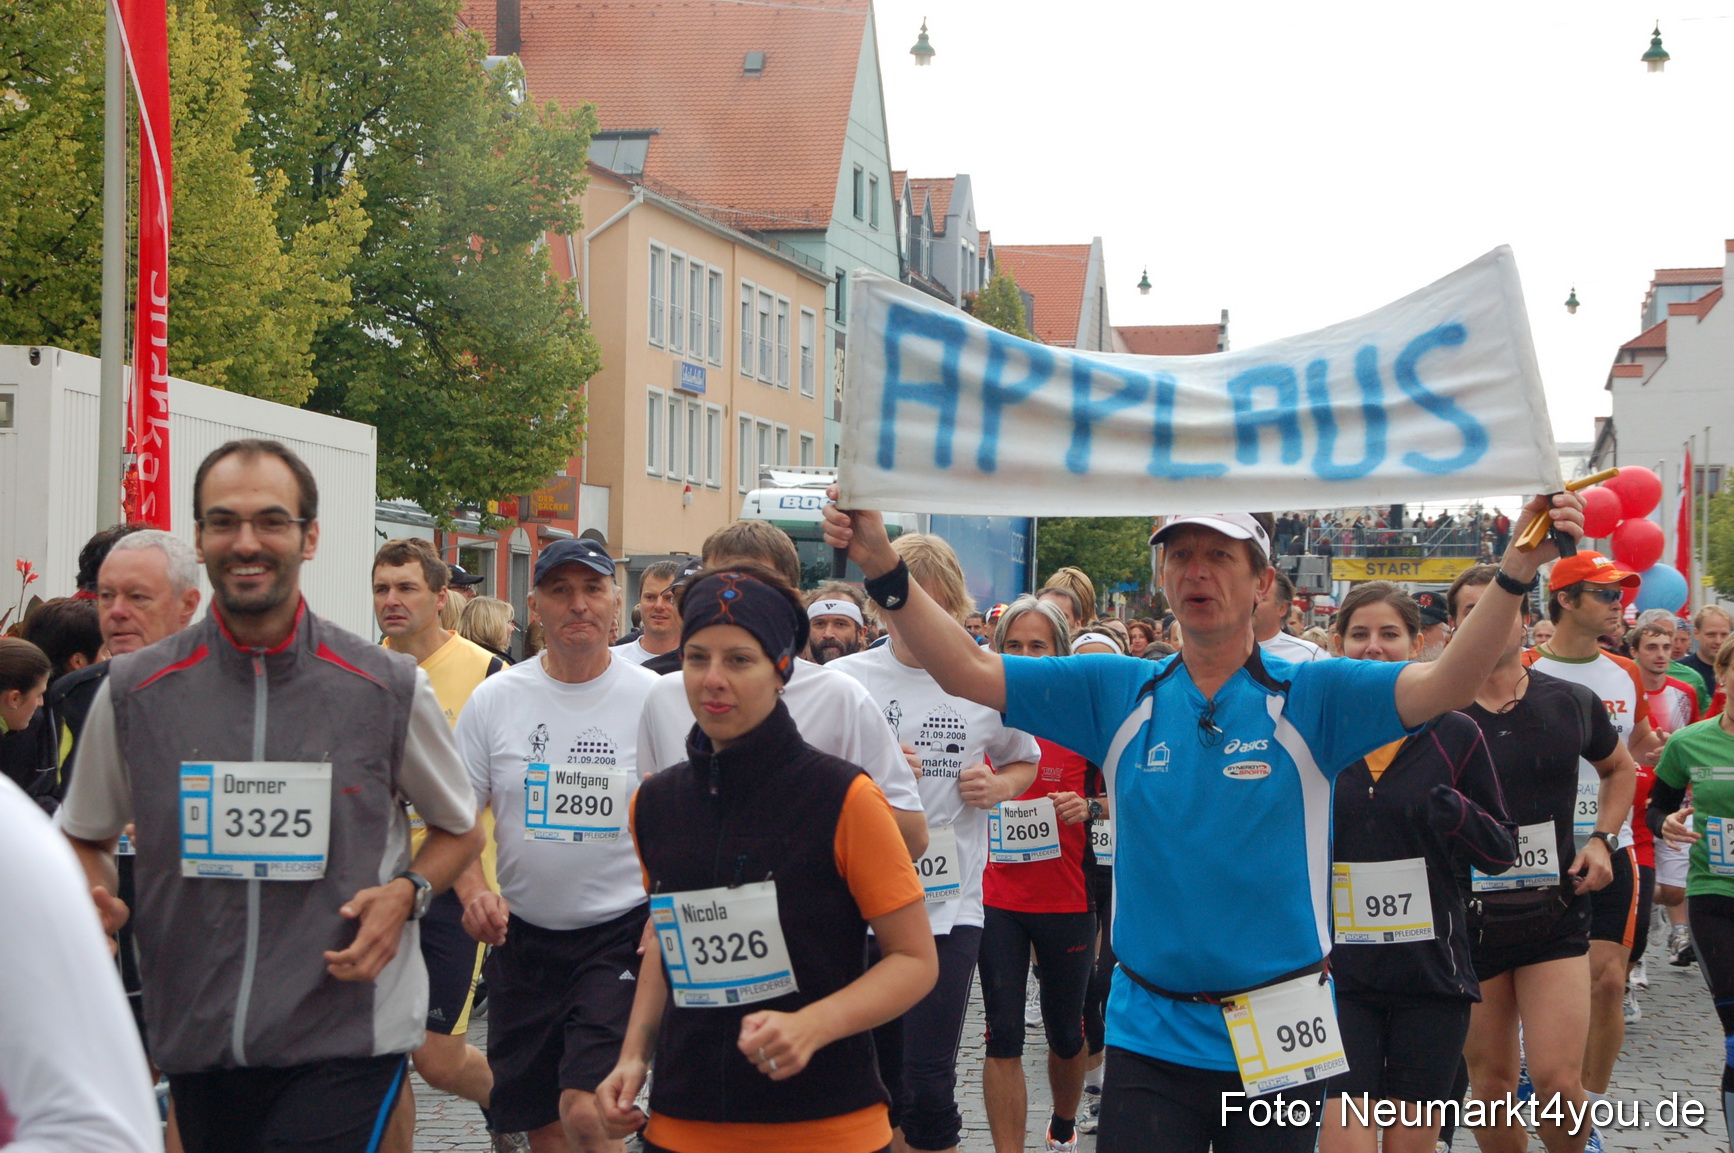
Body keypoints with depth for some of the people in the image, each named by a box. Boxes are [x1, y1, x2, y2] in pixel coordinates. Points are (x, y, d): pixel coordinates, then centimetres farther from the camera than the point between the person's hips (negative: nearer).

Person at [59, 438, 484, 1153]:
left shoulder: (390, 688, -2)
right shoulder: (133, 692, 2)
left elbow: (459, 830, 12)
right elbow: (85, 837, 16)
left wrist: (406, 892, -8)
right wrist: (93, 902, -5)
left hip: (345, 1047, -2)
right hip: (194, 1047, 3)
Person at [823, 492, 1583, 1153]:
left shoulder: (1310, 699, -5)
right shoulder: (1119, 696, 1)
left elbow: (1447, 685, -18)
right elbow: (969, 672, -3)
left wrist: (1518, 572, -32)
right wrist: (885, 571, -17)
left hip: (1278, 1039, -1)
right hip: (1150, 1033, 1)